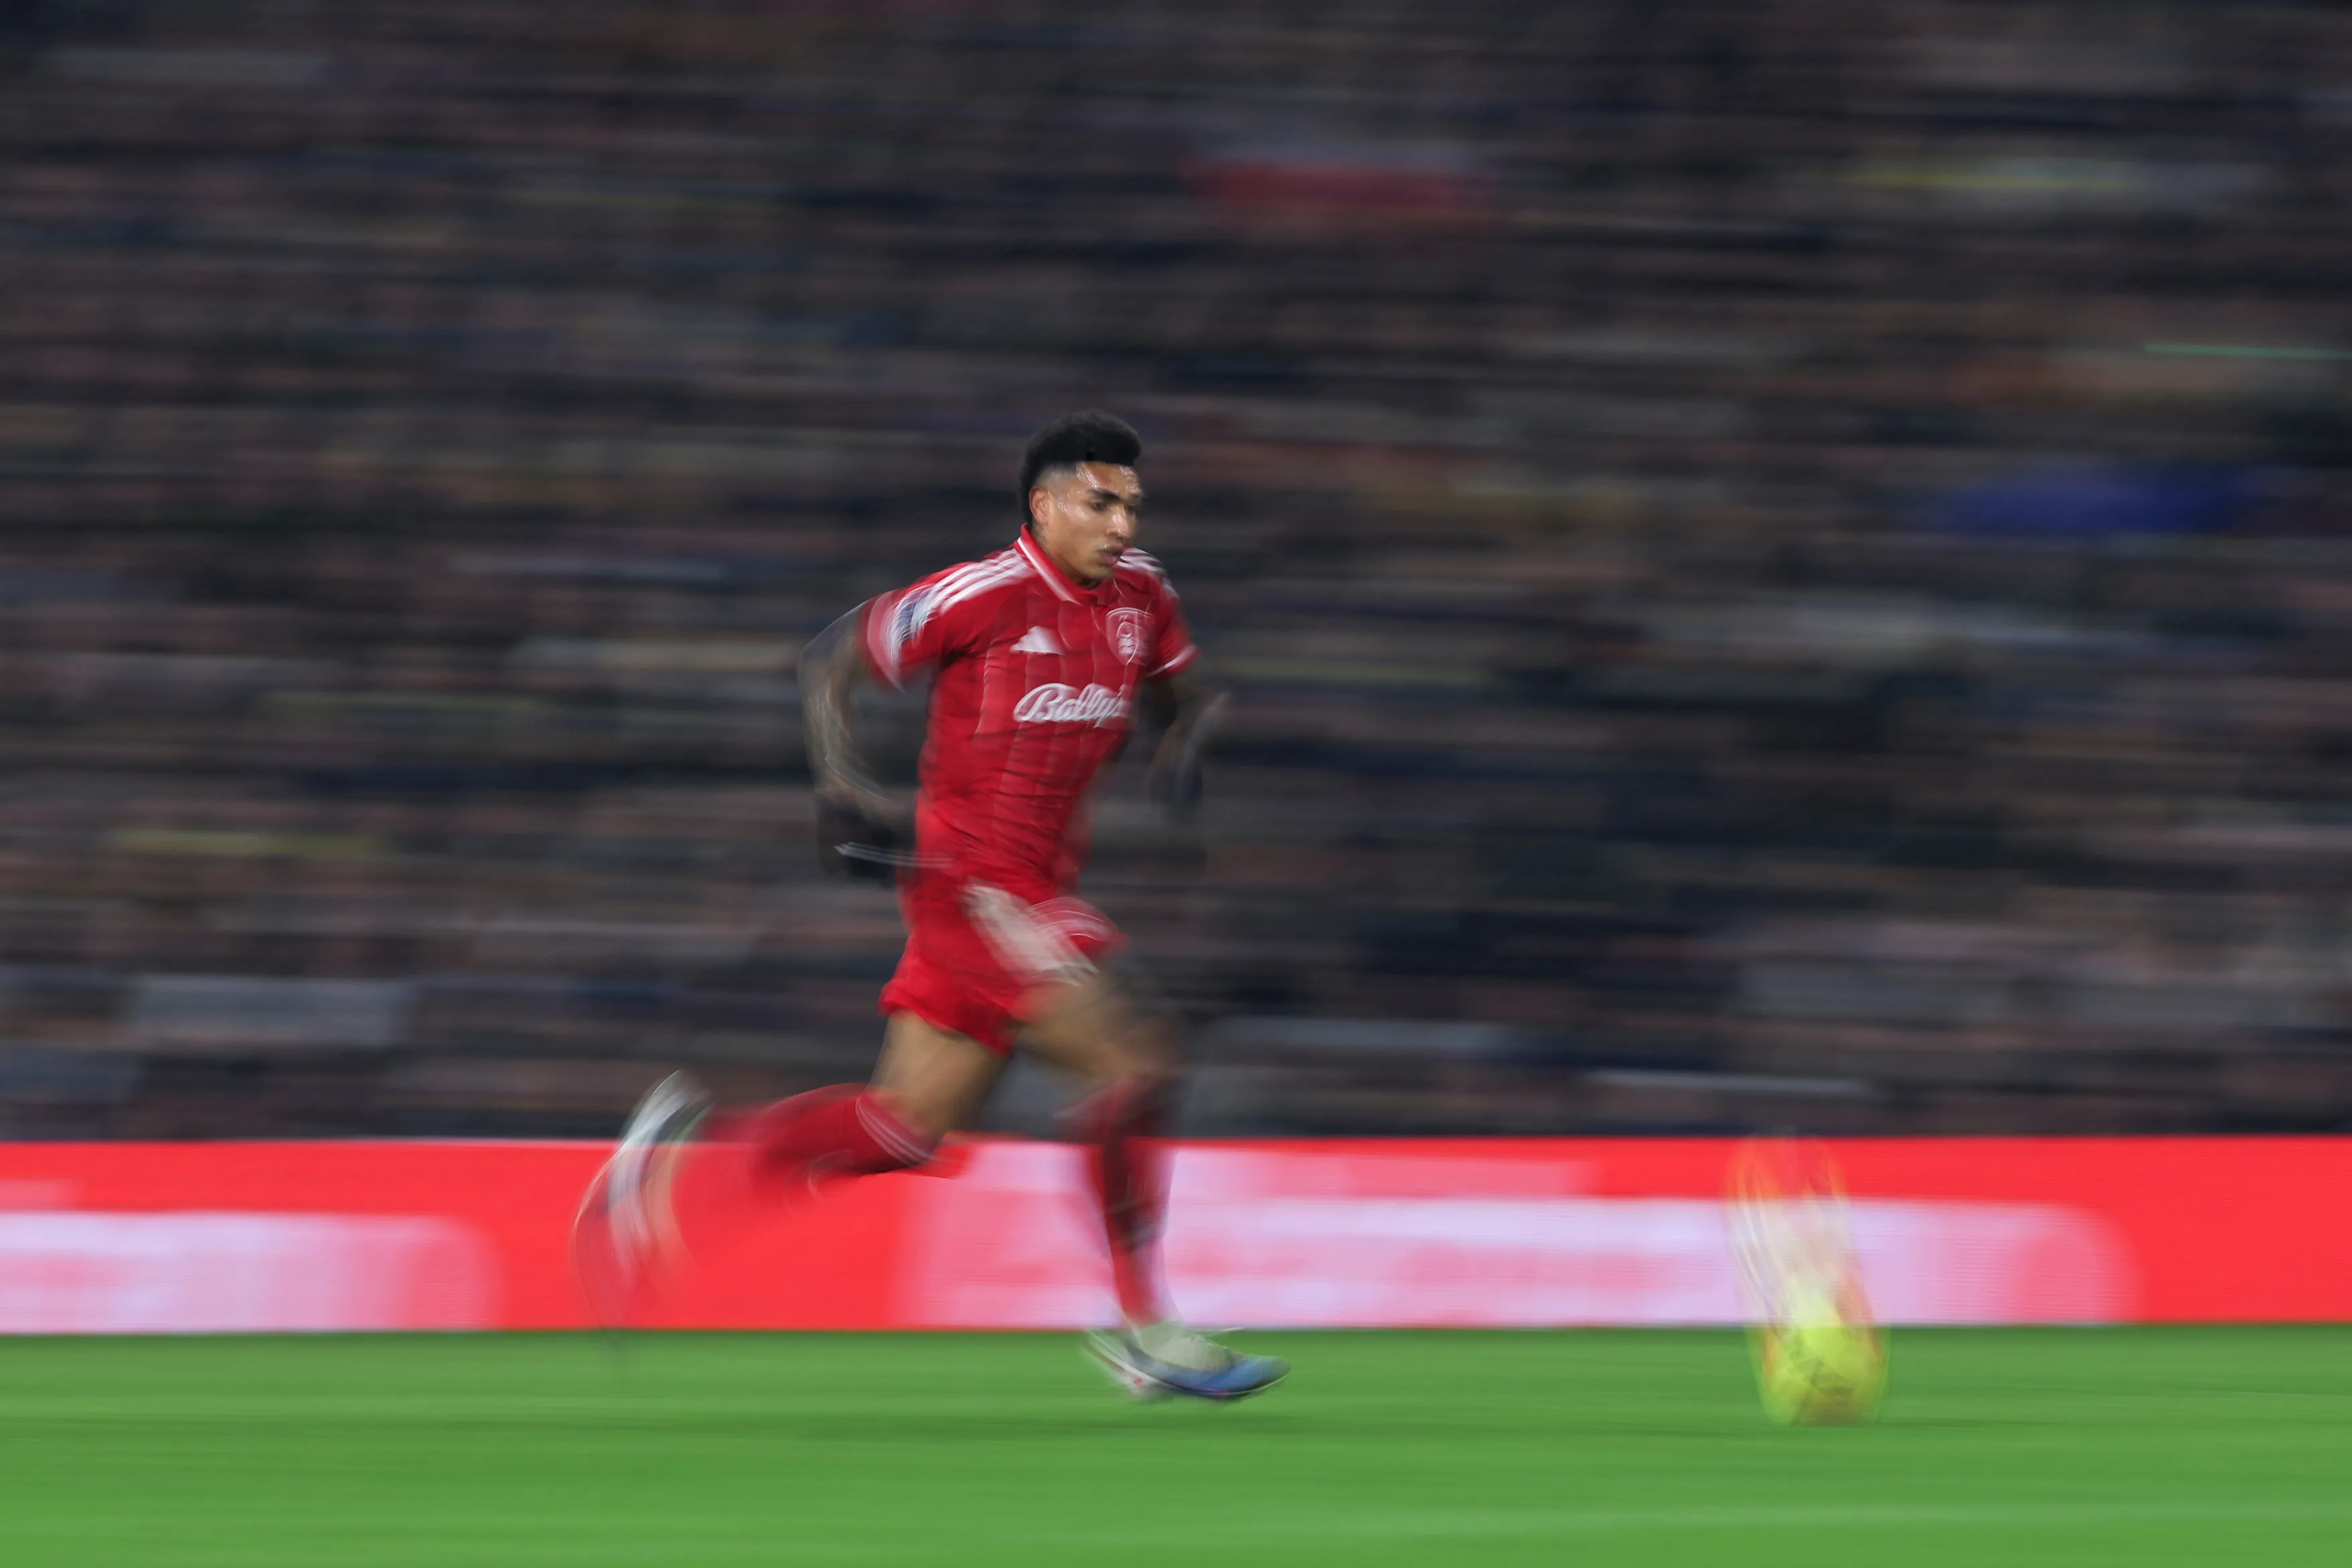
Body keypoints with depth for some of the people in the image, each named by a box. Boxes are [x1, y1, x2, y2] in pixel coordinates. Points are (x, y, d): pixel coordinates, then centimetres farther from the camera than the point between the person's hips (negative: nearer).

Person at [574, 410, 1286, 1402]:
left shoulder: (1140, 594, 7)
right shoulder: (981, 596, -13)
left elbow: (1179, 691, 25)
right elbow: (831, 661, -4)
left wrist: (1180, 748, 2)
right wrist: (842, 786, -17)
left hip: (1039, 892, 8)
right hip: (972, 882, -8)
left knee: (913, 1124, 8)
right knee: (1132, 1061, -16)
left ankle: (685, 1157, 19)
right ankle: (1143, 1329, -9)